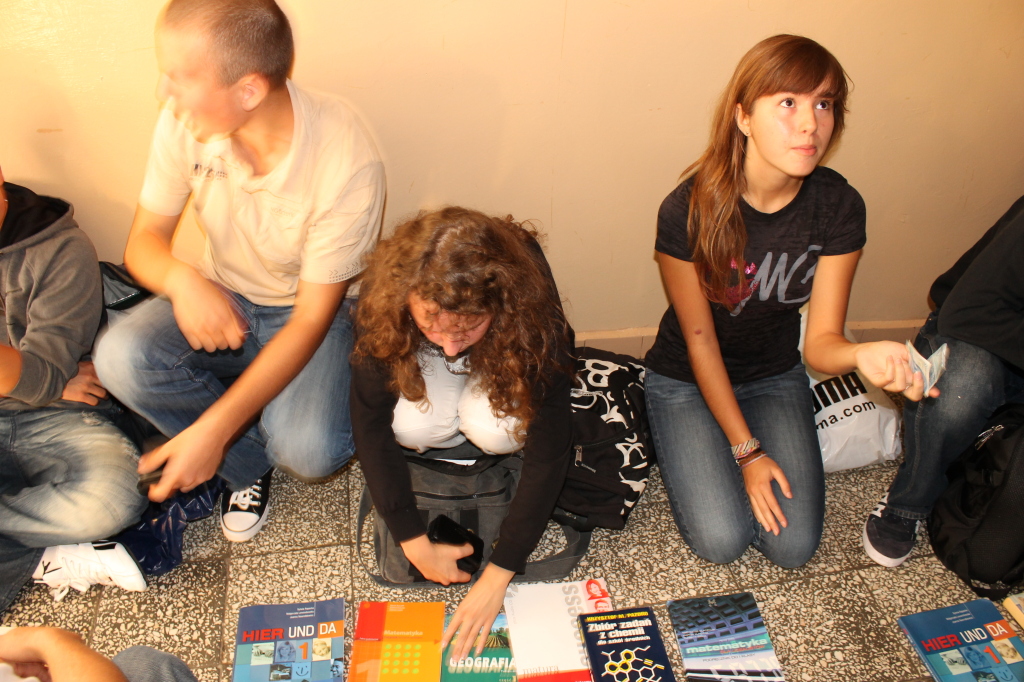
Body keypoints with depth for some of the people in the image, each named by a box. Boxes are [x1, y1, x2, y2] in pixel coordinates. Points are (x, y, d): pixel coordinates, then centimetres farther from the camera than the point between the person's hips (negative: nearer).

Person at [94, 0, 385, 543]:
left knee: (308, 452, -28)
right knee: (120, 359, -25)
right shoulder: (185, 122, -16)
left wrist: (212, 429, -30)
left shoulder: (346, 162, -29)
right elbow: (144, 239, -5)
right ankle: (249, 463, 1)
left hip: (314, 313, -3)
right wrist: (181, 279, -32)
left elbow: (313, 318, -25)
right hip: (220, 300, 4)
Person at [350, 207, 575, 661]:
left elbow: (549, 446, -33)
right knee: (414, 426, -31)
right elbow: (371, 423, -27)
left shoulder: (532, 312, -39)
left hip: (502, 363, -1)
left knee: (496, 430, -32)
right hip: (421, 366, 1)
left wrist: (498, 574, -32)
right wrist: (415, 544, -27)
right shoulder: (383, 297, -36)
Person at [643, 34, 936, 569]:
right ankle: (686, 446, 16)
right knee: (722, 540, -14)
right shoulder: (687, 210, -26)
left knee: (793, 546, -6)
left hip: (775, 375, 3)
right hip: (688, 380, -2)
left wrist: (861, 356, -42)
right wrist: (746, 450, -15)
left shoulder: (839, 207, -17)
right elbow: (700, 341, -17)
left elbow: (819, 339, -16)